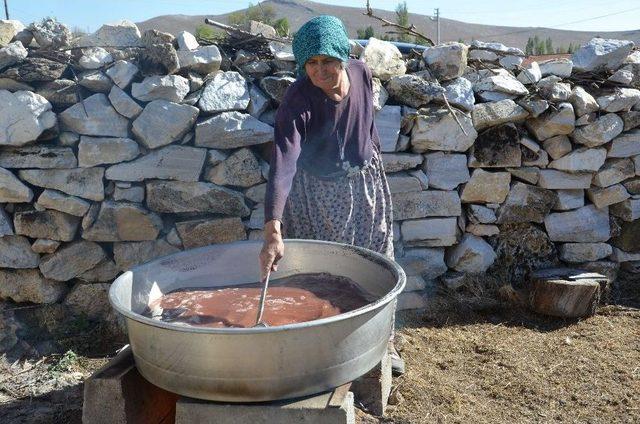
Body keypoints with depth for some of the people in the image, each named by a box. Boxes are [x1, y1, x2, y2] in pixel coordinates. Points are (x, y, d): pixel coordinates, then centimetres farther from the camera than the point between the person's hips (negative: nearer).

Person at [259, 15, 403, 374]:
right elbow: (283, 161, -41)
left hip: (365, 183, 5)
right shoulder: (298, 100, -29)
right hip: (318, 195, -4)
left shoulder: (362, 74, -14)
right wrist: (273, 231, -50)